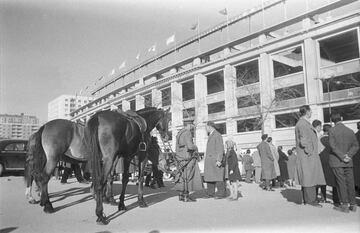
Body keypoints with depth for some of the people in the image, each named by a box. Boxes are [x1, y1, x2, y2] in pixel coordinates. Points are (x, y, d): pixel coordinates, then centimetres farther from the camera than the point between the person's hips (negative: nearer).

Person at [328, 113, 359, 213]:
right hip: (349, 162, 4)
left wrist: (343, 157, -12)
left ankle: (344, 205, 2)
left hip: (336, 161, -4)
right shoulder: (350, 131, 5)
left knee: (341, 182, -1)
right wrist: (348, 155, -7)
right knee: (350, 182, 9)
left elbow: (333, 146, -15)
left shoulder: (332, 131, -7)